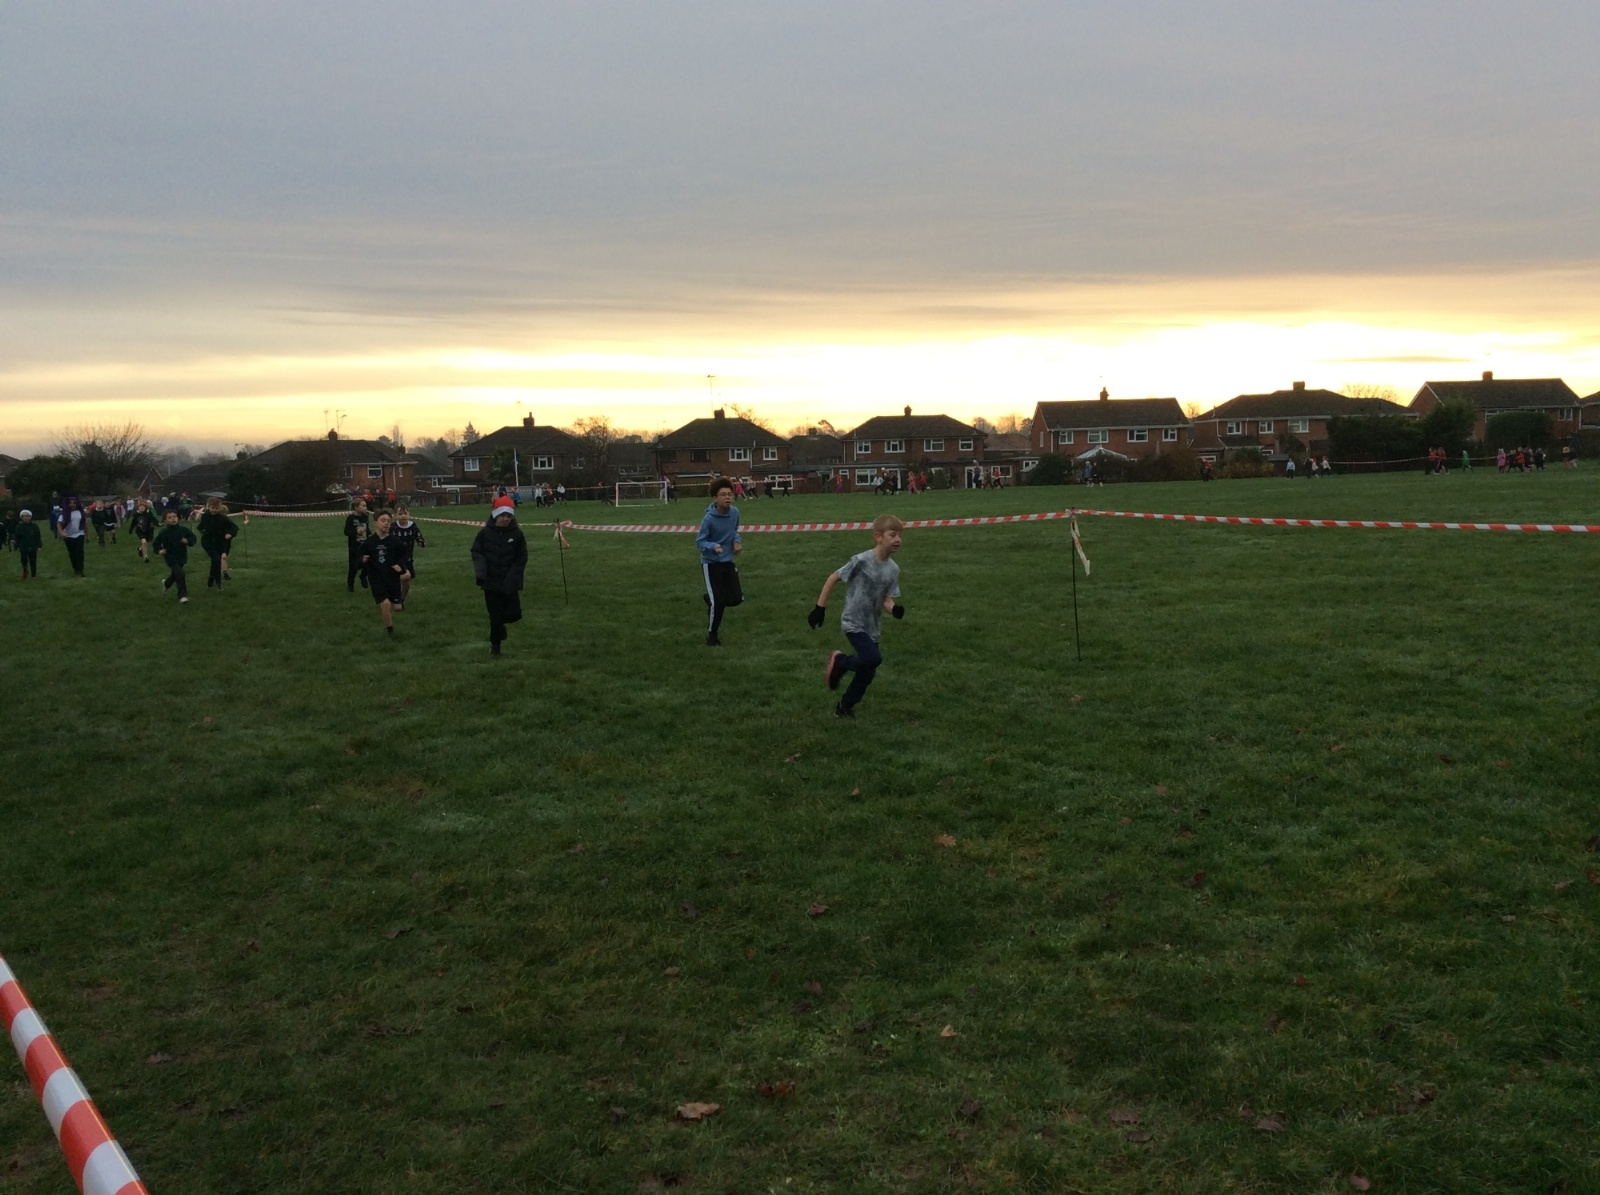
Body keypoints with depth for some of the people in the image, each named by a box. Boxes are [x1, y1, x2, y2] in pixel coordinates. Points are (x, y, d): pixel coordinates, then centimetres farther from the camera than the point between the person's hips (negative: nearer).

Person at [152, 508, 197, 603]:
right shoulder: (163, 533, -13)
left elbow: (193, 538, 3)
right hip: (171, 558, -4)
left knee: (175, 575, 23)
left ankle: (166, 583, 58)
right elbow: (155, 544, -3)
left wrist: (188, 541, -17)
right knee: (179, 574, -22)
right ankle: (182, 596, -13)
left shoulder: (183, 529, -7)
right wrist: (159, 551, -20)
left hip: (181, 556, 4)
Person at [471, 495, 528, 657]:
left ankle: (499, 623, 32)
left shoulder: (517, 534, -5)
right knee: (495, 616, 4)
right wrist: (480, 573, -13)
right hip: (491, 582, -1)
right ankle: (495, 644, 22)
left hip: (510, 583, 1)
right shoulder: (485, 533, -5)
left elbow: (522, 558, 0)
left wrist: (514, 576, -9)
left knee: (514, 614, -1)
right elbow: (477, 553, 0)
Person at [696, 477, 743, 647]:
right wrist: (713, 546, -36)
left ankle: (712, 599, 36)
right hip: (711, 563, -5)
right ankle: (712, 635, 15)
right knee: (718, 602, -6)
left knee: (736, 599, 4)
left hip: (728, 562, 5)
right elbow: (699, 542, -17)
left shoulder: (735, 512, -7)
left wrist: (737, 541, -7)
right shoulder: (708, 519, -24)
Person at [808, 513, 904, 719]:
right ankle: (839, 662, 4)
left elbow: (886, 599, -1)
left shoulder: (893, 569, -2)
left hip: (872, 626, 6)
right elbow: (833, 578, -11)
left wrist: (894, 608, -24)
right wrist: (820, 607, -11)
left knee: (867, 673, 10)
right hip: (853, 622, -6)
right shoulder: (861, 561, -20)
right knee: (873, 659, -24)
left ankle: (844, 708, 30)